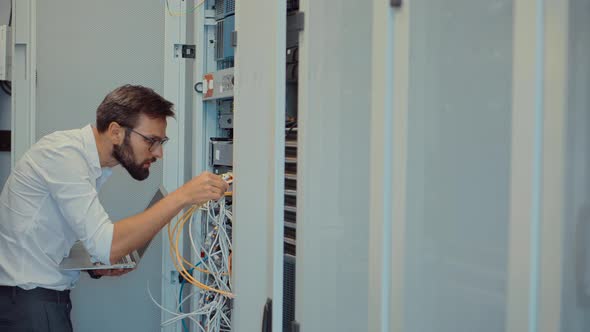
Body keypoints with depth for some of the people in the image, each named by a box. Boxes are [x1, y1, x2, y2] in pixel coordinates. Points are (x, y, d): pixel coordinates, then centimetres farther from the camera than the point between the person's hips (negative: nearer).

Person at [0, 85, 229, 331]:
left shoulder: (99, 164, 7)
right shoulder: (64, 154, -21)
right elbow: (107, 246, -30)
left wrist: (100, 261, -4)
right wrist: (182, 197, -31)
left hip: (51, 296, 9)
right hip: (27, 299, -9)